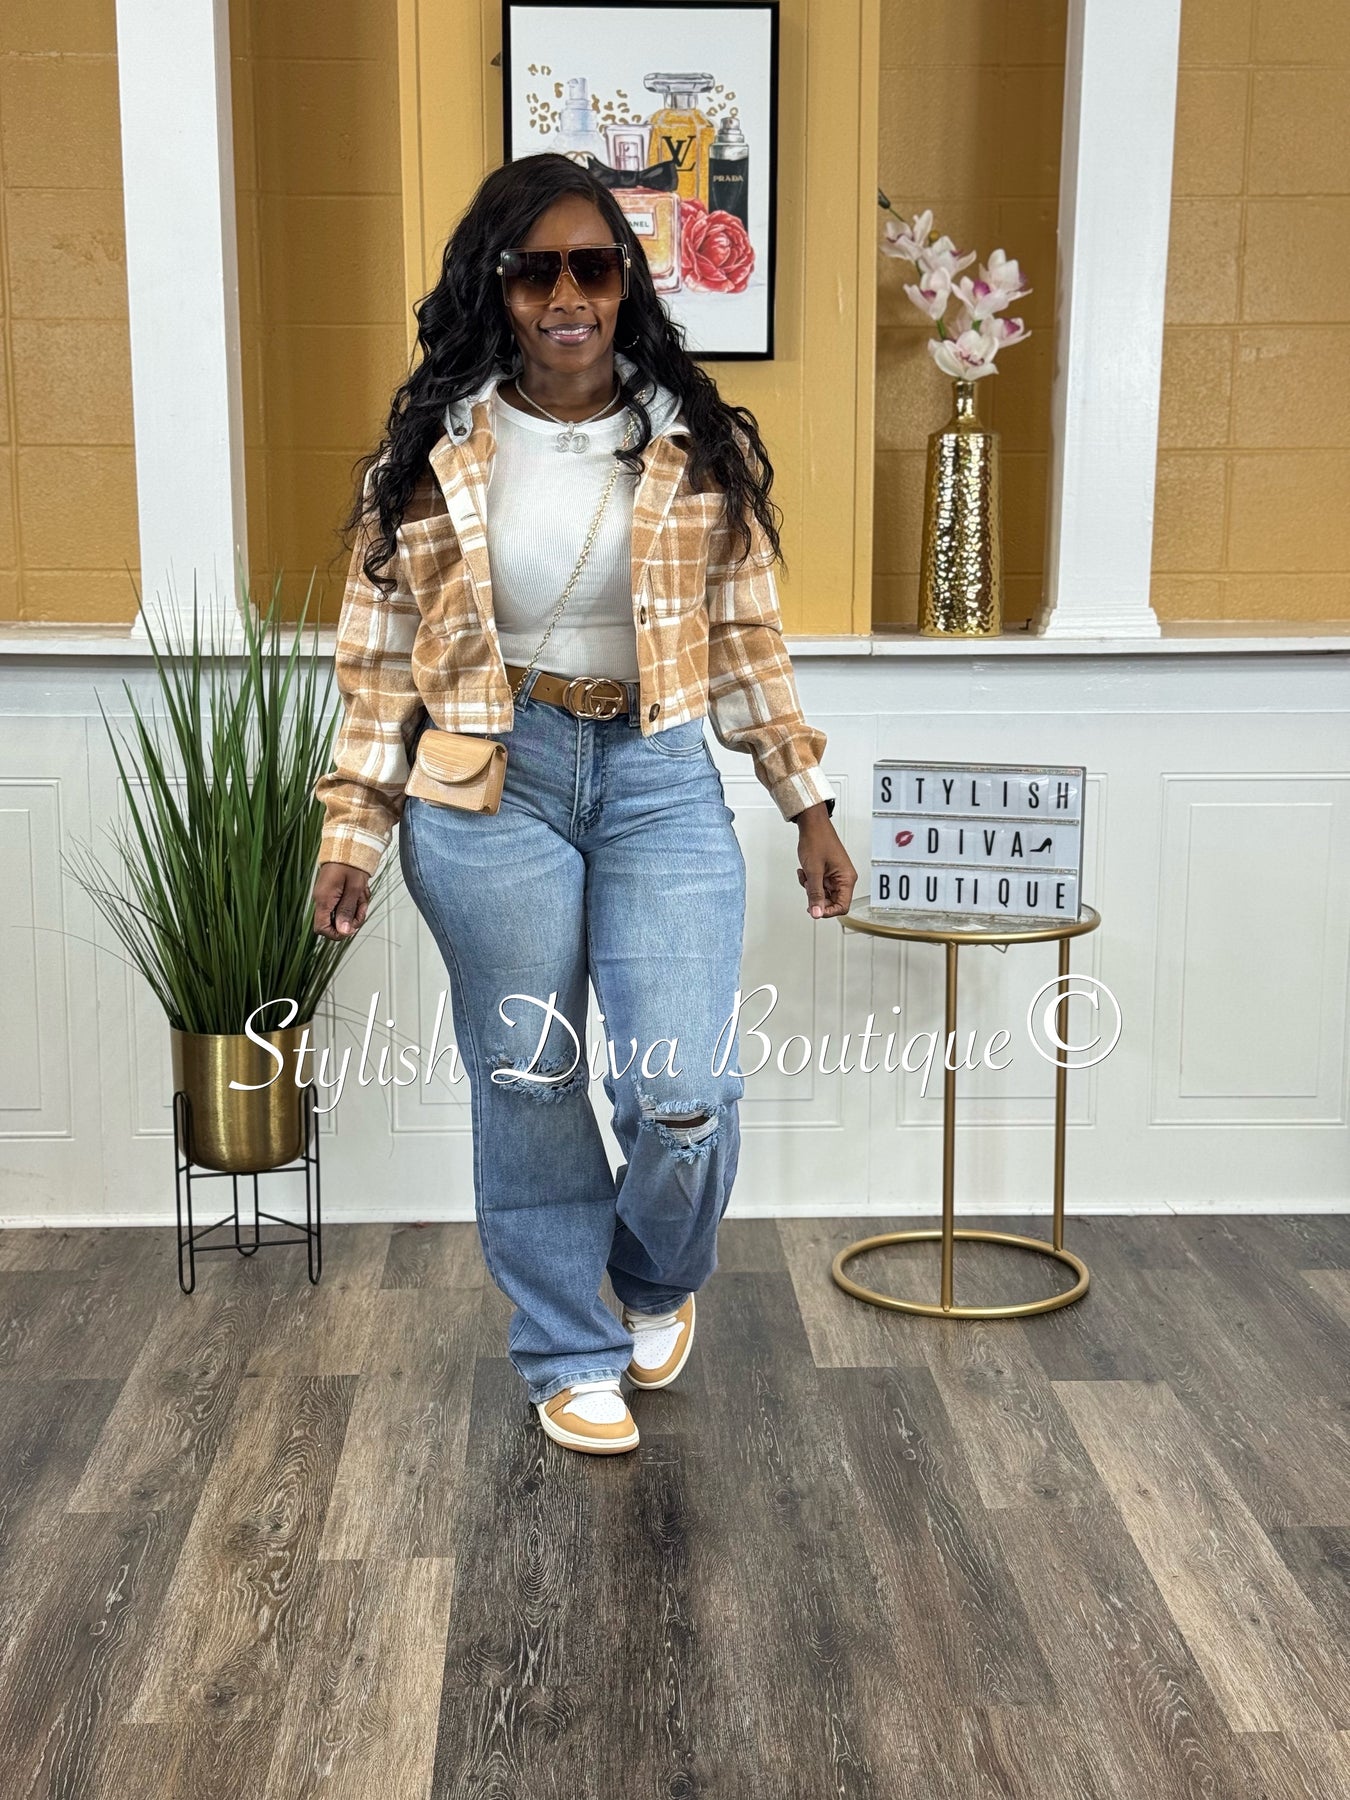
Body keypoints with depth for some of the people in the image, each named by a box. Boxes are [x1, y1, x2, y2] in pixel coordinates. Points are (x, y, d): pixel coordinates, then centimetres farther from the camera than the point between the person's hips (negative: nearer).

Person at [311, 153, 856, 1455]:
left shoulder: (700, 448, 3)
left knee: (685, 1092, -6)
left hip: (660, 780, 1)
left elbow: (748, 638, 9)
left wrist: (810, 806, 8)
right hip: (489, 785, 0)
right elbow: (380, 656, 4)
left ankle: (660, 1282, 29)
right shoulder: (431, 454, 1)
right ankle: (570, 1356, 28)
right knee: (527, 1090, 7)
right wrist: (351, 834, -1)